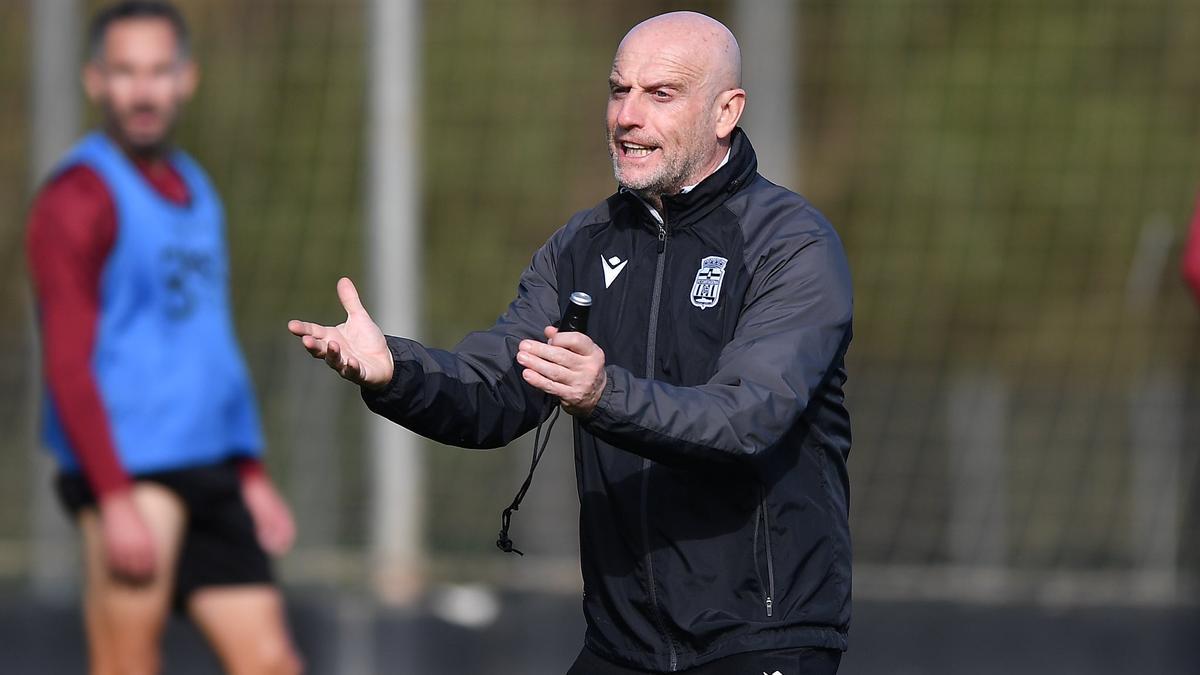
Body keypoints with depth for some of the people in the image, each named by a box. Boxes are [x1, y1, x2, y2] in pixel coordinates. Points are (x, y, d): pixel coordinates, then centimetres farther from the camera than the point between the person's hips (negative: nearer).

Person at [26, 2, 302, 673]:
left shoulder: (196, 190, 18)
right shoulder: (80, 196, -7)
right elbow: (67, 363, -14)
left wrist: (251, 474, 21)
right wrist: (116, 501, -21)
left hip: (211, 478, 8)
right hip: (128, 473, -8)